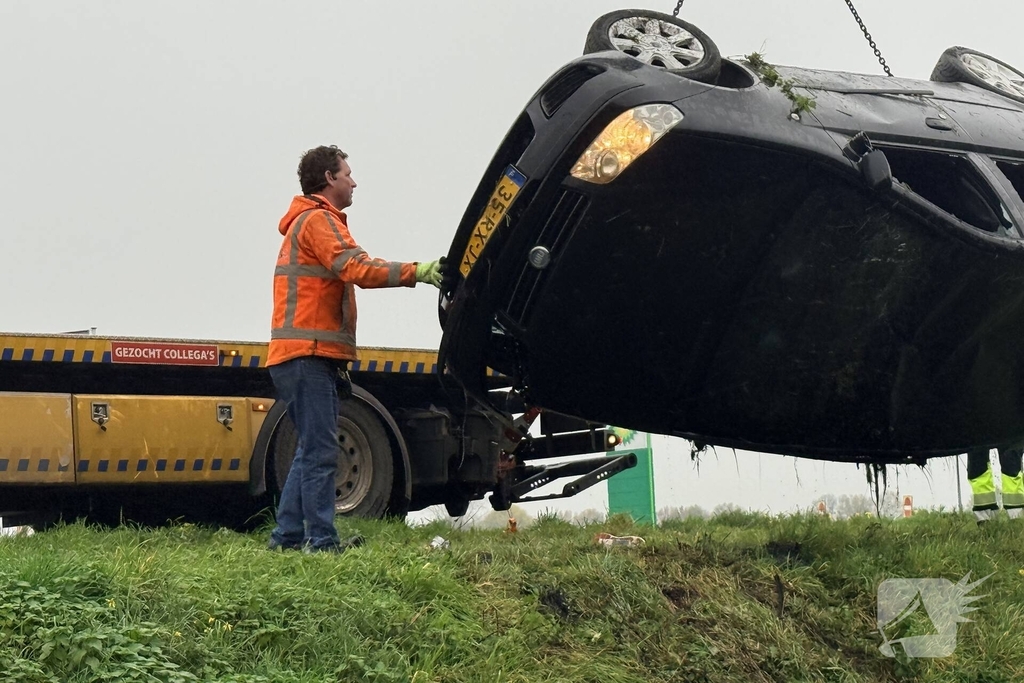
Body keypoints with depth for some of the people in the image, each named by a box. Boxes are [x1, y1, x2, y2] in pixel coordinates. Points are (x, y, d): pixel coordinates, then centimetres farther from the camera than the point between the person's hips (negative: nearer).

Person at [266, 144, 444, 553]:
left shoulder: (306, 221, 28)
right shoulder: (319, 219, -5)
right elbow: (357, 269, -20)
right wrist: (416, 272, -17)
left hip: (310, 357, 10)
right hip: (309, 355, -10)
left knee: (311, 450, 11)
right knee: (320, 451, -12)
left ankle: (288, 535, 12)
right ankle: (322, 541, -14)